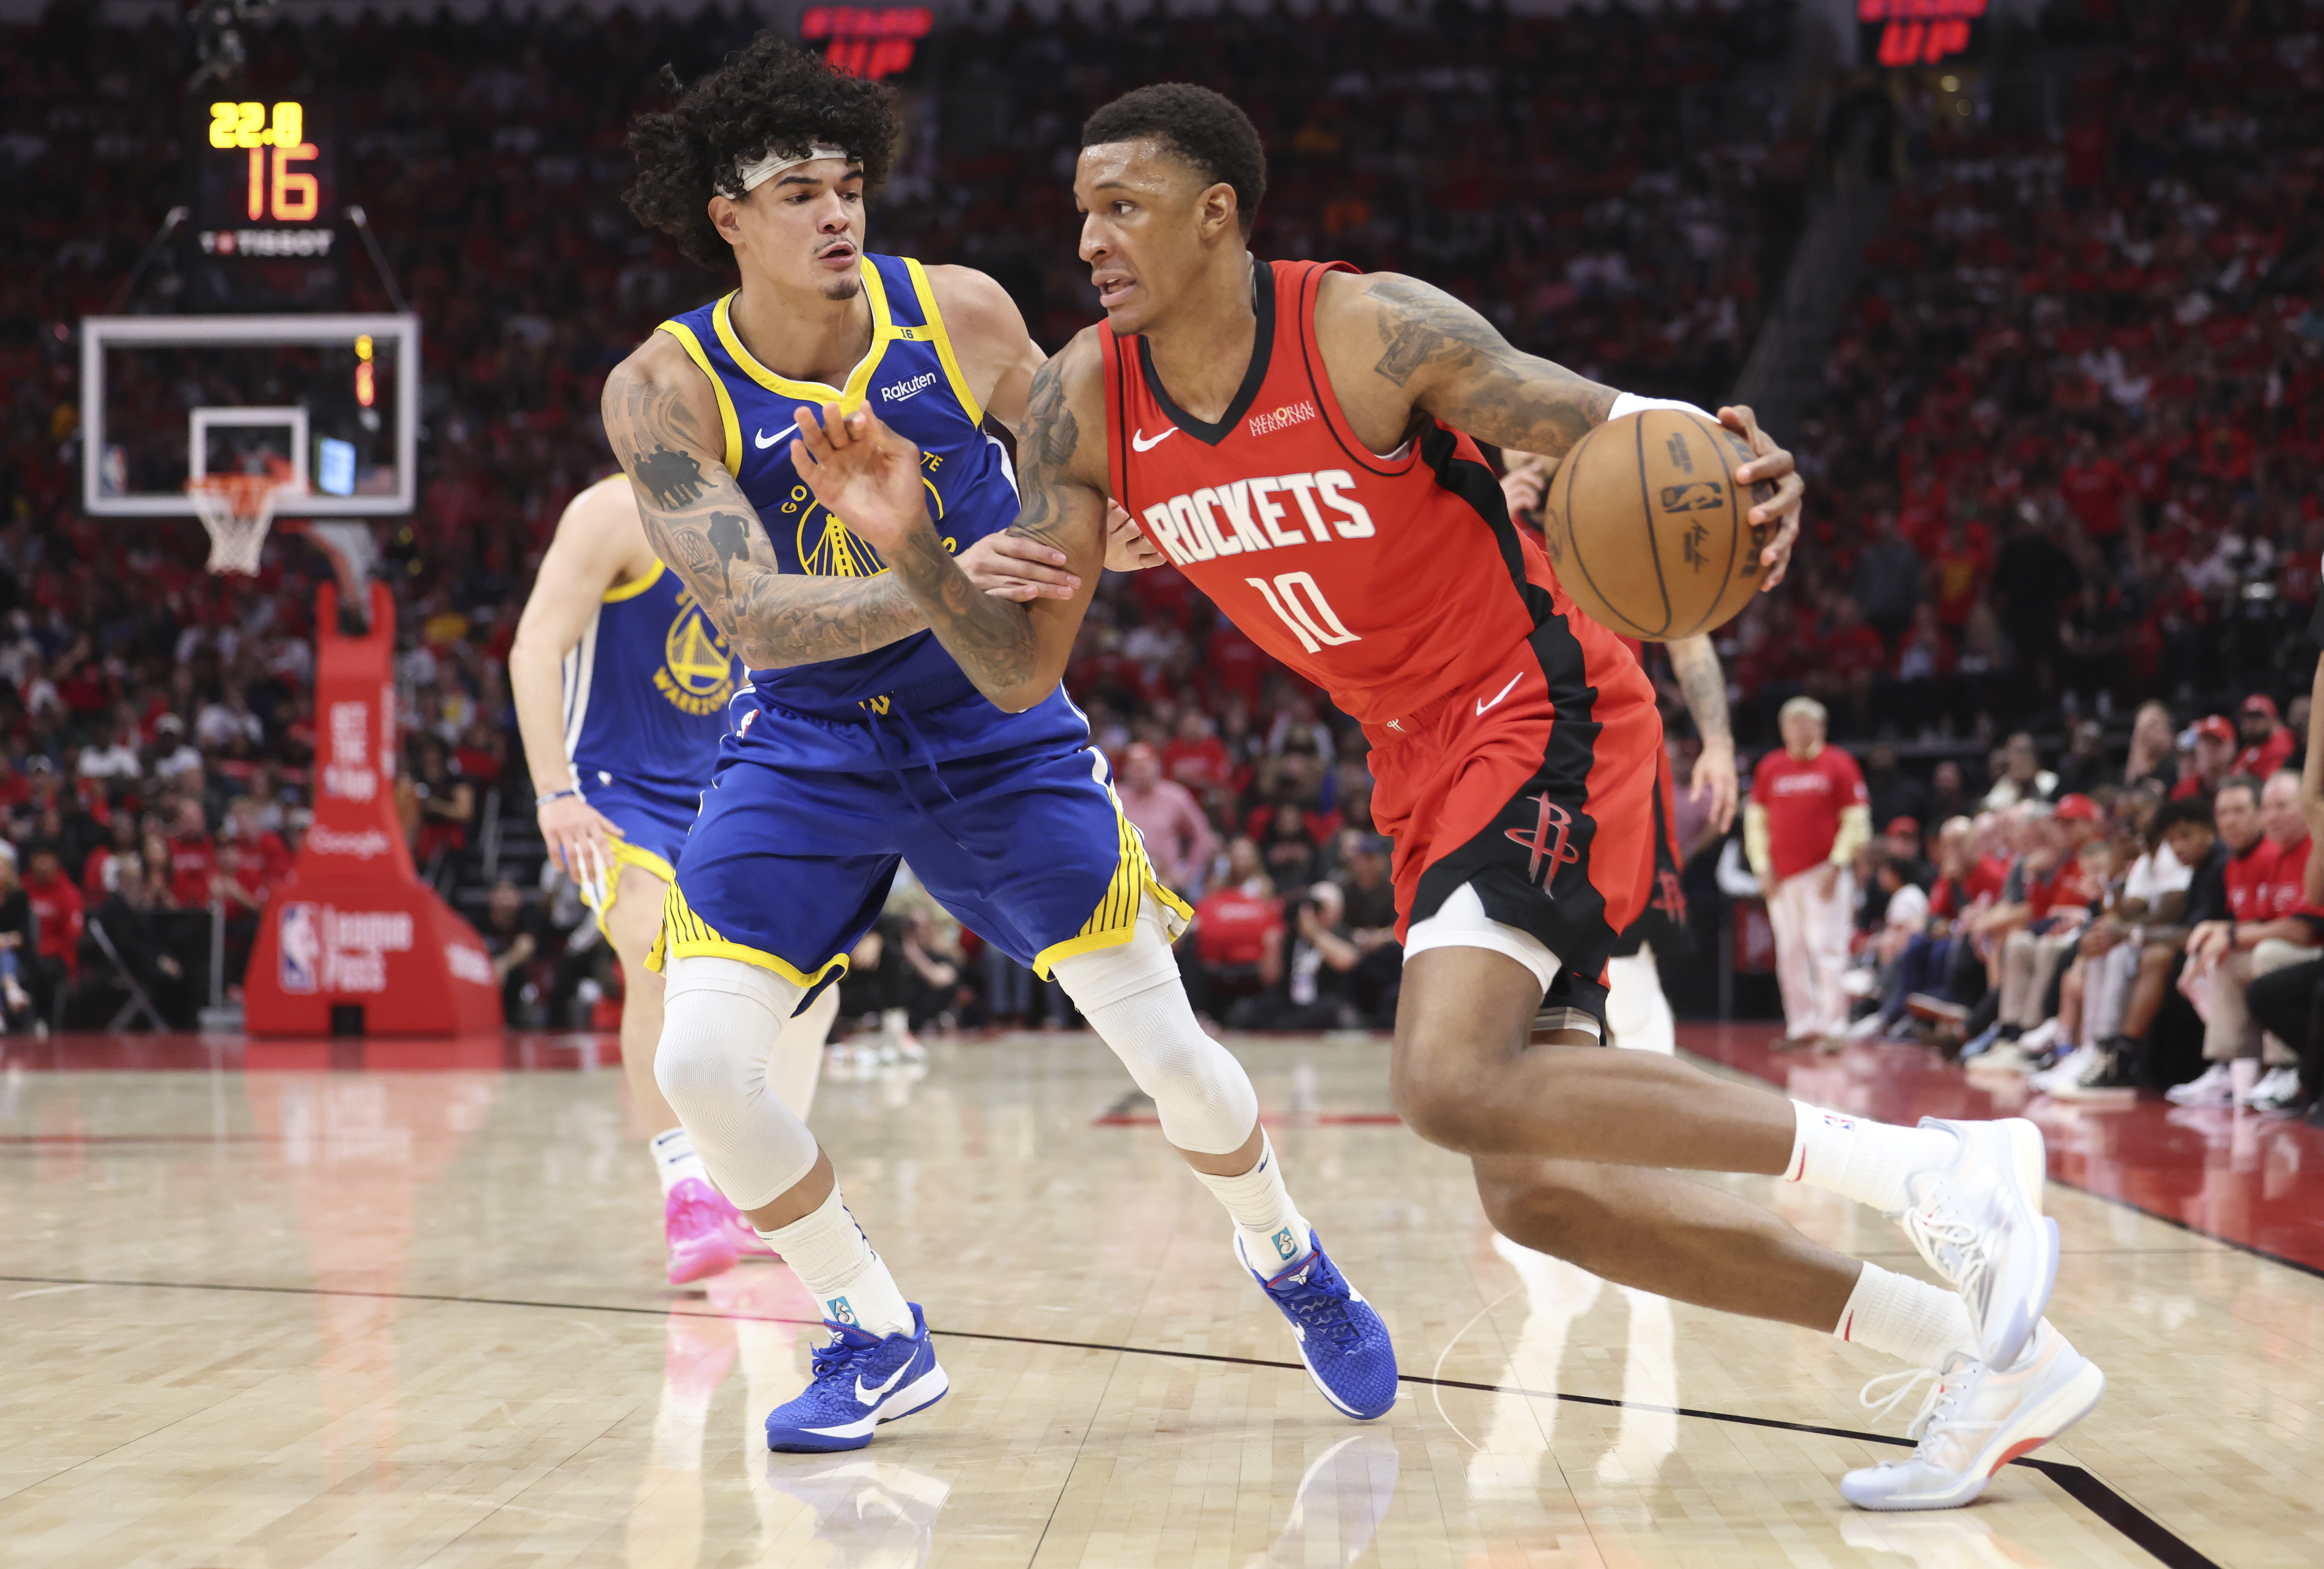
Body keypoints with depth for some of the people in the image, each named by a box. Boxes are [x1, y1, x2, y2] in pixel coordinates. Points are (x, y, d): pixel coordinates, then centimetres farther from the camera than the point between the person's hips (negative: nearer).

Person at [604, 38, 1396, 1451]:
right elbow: (750, 614, -25)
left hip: (996, 726, 0)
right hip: (807, 745, 0)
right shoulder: (666, 390, -15)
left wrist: (1079, 553, -16)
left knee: (1169, 1050, 0)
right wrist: (942, 592, -38)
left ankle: (1289, 1261, 32)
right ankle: (883, 1343, 7)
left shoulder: (962, 315, -11)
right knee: (700, 1065, -16)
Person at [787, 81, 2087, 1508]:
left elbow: (1608, 429, -14)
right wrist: (910, 544, -19)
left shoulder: (1373, 333, -19)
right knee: (1534, 1191, 2)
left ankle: (1930, 1170, -20)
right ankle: (1989, 1359, 10)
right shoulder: (1085, 404, -3)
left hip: (1542, 713, -7)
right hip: (1426, 761, 7)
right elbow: (1021, 670, 0)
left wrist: (1736, 474, -37)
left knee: (1452, 1083, -28)